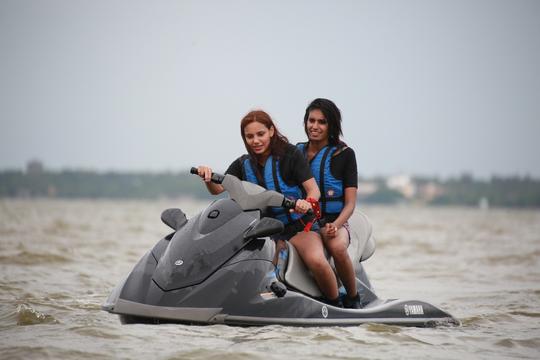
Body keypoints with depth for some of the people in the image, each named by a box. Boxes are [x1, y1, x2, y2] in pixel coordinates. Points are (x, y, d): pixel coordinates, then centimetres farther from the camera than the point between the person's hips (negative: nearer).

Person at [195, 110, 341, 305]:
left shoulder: (290, 154, -2)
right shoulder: (243, 164, 11)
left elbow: (313, 190, -8)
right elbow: (218, 189, 3)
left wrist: (307, 203, -31)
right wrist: (207, 177, -20)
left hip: (298, 224, -4)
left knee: (316, 261, -33)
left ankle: (336, 307, -13)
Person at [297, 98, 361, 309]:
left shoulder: (343, 154, 4)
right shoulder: (296, 152, 14)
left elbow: (350, 203, 0)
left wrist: (335, 225, -19)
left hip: (334, 222, -3)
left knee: (337, 247, -37)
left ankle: (353, 299, -14)